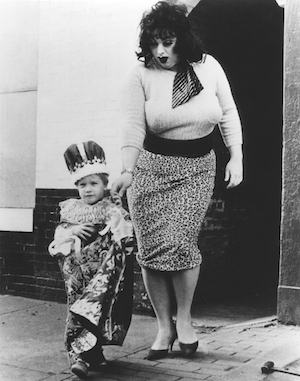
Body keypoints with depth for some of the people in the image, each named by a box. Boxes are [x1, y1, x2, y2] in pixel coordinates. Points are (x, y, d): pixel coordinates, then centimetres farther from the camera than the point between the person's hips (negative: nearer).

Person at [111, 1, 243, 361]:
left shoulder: (208, 66, -2)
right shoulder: (140, 75, -8)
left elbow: (228, 114, 7)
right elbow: (133, 126, -17)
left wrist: (236, 157, 1)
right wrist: (127, 171, -29)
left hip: (197, 168, 1)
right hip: (151, 167, 0)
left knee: (182, 243, -11)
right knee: (153, 248, -4)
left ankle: (184, 319, 14)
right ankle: (164, 327, 14)